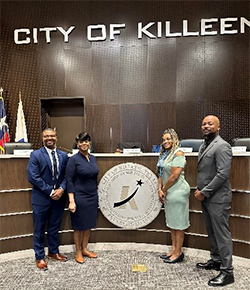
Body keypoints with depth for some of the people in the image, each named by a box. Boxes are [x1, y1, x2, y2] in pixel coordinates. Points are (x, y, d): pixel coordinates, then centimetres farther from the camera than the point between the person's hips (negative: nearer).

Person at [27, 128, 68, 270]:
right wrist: (50, 191, -17)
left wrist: (61, 189, -13)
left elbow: (66, 176, 5)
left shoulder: (63, 156, 4)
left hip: (58, 197, 4)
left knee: (55, 227, 18)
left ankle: (54, 251, 37)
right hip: (41, 198, -3)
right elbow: (33, 177, -15)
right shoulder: (36, 155, -8)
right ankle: (40, 257, 27)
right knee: (39, 229, 10)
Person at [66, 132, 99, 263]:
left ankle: (85, 249, 34)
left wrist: (95, 195, 14)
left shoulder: (93, 158, 6)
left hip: (92, 197, 6)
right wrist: (71, 201, -17)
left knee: (89, 224, 16)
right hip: (79, 197, -6)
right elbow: (69, 181, -13)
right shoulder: (74, 159, -11)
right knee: (79, 226, 9)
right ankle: (78, 252, 27)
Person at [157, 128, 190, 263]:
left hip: (178, 191, -9)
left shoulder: (178, 154, -15)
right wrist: (160, 189, 0)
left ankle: (178, 252, 15)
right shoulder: (164, 154, 12)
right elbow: (161, 174, 12)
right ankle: (173, 249, 29)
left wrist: (164, 190, -10)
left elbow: (174, 176, -20)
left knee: (178, 223, 2)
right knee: (172, 222, 17)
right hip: (168, 192, 9)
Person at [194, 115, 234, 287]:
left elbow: (223, 174, -22)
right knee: (212, 232, 19)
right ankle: (216, 261, 34)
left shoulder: (221, 146, -15)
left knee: (222, 234, 0)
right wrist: (200, 190, 9)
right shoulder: (204, 146, 13)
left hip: (217, 198, -9)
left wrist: (204, 192, -17)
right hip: (206, 197, 9)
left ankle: (227, 271, 12)